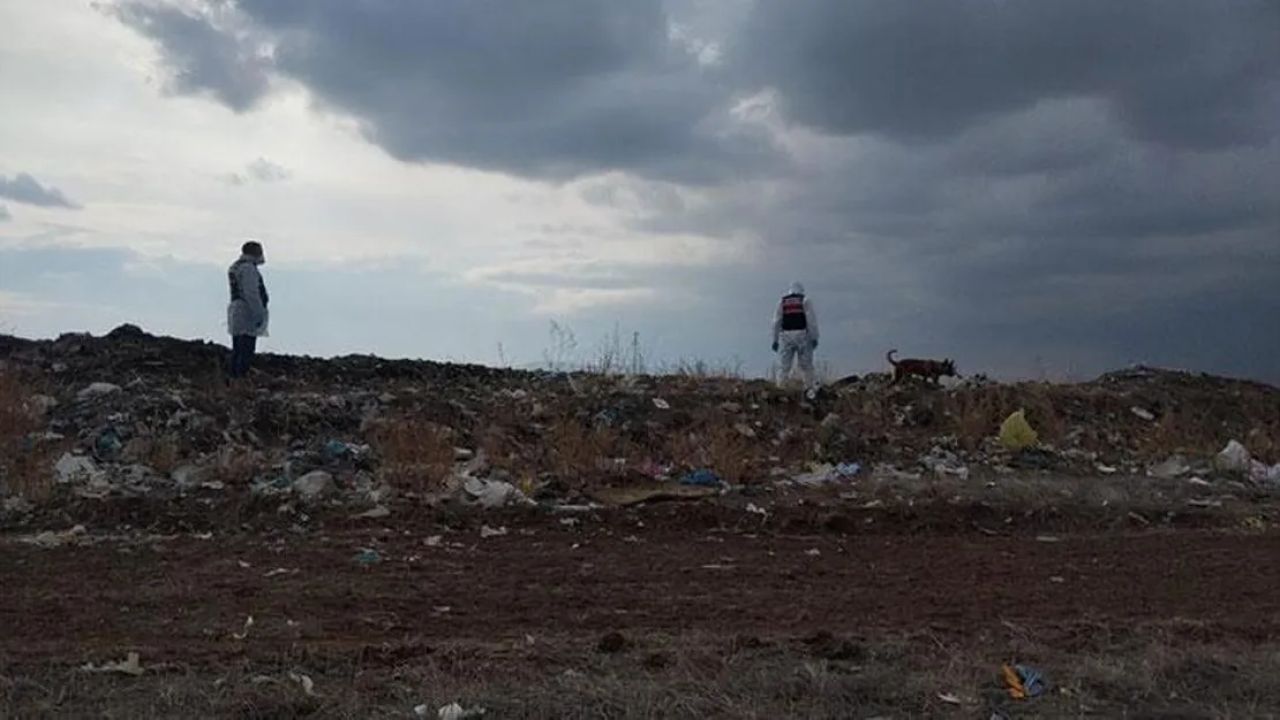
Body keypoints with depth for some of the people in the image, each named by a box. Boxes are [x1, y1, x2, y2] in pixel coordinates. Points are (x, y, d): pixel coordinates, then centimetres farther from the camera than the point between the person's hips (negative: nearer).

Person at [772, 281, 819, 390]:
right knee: (806, 365, 3)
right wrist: (814, 338, -3)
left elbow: (777, 322, 9)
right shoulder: (805, 301, 4)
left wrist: (775, 340, 11)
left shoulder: (782, 302, 11)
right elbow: (811, 320, -3)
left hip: (786, 337, 2)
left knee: (785, 366, 5)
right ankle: (810, 388, 0)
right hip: (802, 335, -2)